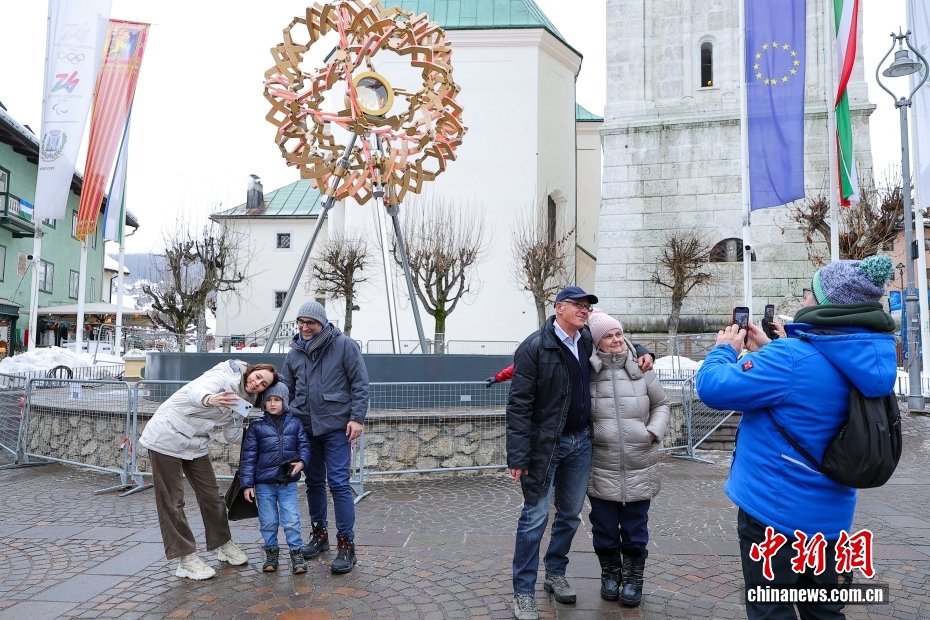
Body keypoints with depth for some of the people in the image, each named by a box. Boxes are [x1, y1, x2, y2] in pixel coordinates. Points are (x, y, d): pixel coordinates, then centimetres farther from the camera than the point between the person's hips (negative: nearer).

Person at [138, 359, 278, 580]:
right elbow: (196, 391, -42)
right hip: (168, 436, -8)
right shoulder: (224, 376, -20)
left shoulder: (244, 400, 5)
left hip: (195, 444, 8)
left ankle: (224, 545, 25)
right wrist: (209, 399, -65)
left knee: (211, 495, 9)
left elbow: (232, 436, 6)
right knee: (172, 500, -2)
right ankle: (186, 558, 6)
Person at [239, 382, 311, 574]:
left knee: (291, 520, -2)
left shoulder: (295, 424, 2)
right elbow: (248, 456, -1)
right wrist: (247, 484, -3)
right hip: (264, 484, 0)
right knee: (268, 521, 9)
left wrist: (302, 461, -15)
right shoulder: (256, 427, -1)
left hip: (288, 483, 0)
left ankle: (296, 553, 11)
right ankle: (271, 553, 26)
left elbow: (304, 445, 6)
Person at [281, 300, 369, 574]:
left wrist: (357, 418, -13)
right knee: (314, 483, 14)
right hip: (306, 427, 5)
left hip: (336, 427, -5)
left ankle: (346, 544, 3)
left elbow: (360, 384, -7)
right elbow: (286, 389, 14)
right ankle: (319, 534, 31)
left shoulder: (344, 345, -7)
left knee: (338, 483, -6)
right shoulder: (295, 352, 6)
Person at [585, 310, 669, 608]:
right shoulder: (587, 373, -9)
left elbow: (661, 403, 10)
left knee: (635, 527, 12)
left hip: (639, 467, 1)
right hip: (601, 468, -1)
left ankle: (633, 577, 31)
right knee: (604, 527, 12)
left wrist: (655, 431, -3)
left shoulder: (641, 369, -3)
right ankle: (610, 573, 34)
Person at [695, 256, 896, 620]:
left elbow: (713, 388, -21)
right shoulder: (867, 360, 0)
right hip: (828, 513, 8)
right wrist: (766, 351, 16)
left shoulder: (792, 357, -27)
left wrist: (725, 350, -3)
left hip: (775, 510, -7)